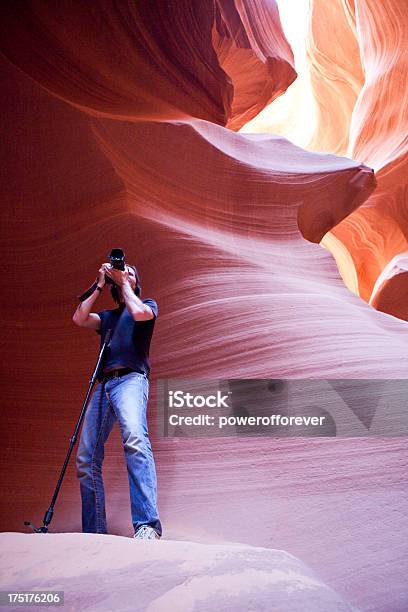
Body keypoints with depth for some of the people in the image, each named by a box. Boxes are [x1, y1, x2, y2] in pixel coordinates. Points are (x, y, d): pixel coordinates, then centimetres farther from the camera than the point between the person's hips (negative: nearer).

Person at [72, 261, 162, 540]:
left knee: (135, 438, -33)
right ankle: (94, 532, 5)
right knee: (86, 459, -2)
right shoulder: (107, 316, 31)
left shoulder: (148, 303, 19)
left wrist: (123, 281, 7)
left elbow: (139, 312, -6)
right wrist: (100, 285, 15)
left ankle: (147, 525, -43)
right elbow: (79, 318, 11)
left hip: (131, 379, -6)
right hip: (103, 385, 6)